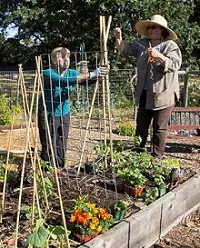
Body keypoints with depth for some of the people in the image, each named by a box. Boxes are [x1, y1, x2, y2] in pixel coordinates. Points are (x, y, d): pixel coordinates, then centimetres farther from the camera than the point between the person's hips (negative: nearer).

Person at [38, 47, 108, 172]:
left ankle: (59, 169, 25)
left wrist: (97, 76, -35)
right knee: (49, 147, -1)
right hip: (48, 115, -5)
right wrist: (90, 74, -40)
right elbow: (64, 81, -35)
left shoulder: (71, 72, 2)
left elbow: (87, 81, -12)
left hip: (64, 114, 6)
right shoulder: (48, 73, -17)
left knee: (62, 146, 11)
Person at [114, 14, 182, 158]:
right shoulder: (142, 43, 6)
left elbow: (175, 65, -19)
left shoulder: (170, 45, -8)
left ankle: (156, 158, 15)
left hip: (163, 94, -5)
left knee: (159, 128, 4)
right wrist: (119, 39, -13)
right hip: (145, 94, 6)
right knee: (141, 126, 15)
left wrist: (159, 56, -29)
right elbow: (126, 49, 3)